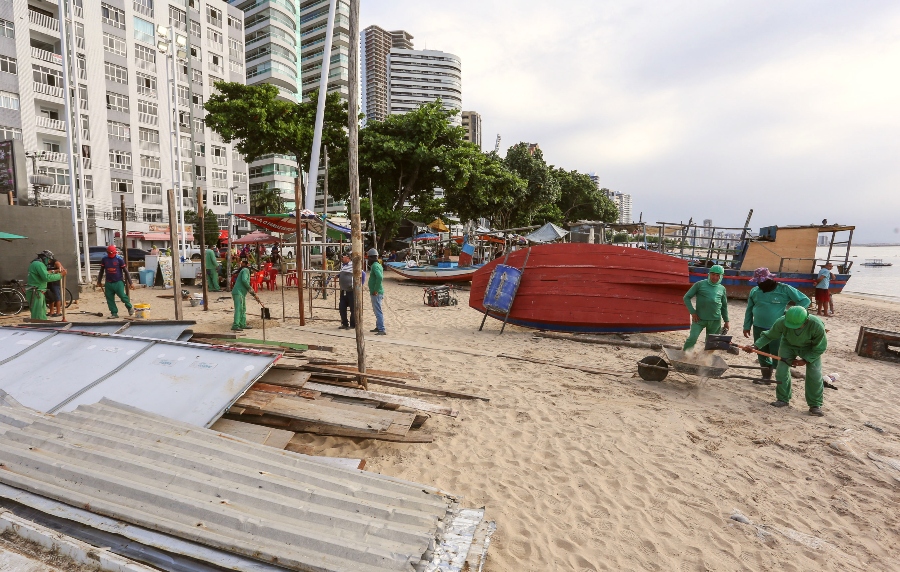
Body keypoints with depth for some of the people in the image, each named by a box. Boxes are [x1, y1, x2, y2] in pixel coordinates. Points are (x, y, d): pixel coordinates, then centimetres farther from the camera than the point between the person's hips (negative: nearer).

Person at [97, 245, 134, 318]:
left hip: (118, 282, -4)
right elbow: (101, 271, 16)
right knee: (110, 299, 4)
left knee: (122, 295, -15)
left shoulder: (119, 259, -6)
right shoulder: (104, 259, 4)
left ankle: (130, 308, 8)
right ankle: (114, 313, 12)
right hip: (108, 283, 4)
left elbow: (125, 271, -2)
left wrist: (130, 281, -4)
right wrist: (99, 281, 19)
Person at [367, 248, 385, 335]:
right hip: (377, 292, 11)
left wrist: (375, 290, -26)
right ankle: (378, 327, 31)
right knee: (376, 310, 20)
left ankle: (382, 330, -10)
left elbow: (380, 277, -31)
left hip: (376, 293, -11)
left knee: (378, 311, -10)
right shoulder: (378, 265, 14)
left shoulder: (375, 266, -16)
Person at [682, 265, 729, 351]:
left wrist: (726, 321, 18)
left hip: (716, 321, 4)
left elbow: (724, 306, 20)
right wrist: (693, 312, -8)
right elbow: (686, 297, 0)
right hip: (699, 319, -4)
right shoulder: (700, 284, -1)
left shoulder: (722, 288, 10)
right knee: (692, 339, -16)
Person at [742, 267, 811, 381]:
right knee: (762, 355, 13)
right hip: (758, 328, 4)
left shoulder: (784, 289, -9)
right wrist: (747, 326, 11)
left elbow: (805, 300, -4)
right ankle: (766, 376, 26)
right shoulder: (754, 291, 3)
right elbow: (749, 310, 12)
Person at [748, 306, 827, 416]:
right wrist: (756, 346, -33)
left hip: (811, 348, -1)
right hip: (788, 345, 1)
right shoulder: (781, 322, -35)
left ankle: (815, 405, 8)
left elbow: (820, 347, -19)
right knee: (781, 371, -8)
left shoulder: (817, 326, -36)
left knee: (815, 375, -9)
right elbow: (768, 336, -18)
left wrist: (805, 360, -22)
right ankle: (783, 399, 11)